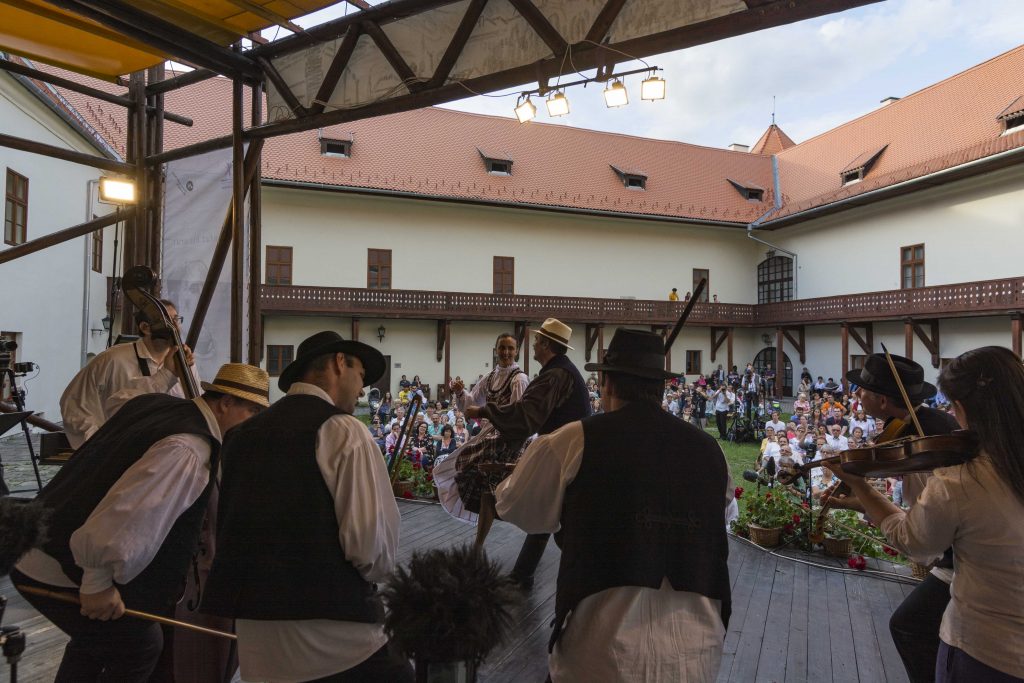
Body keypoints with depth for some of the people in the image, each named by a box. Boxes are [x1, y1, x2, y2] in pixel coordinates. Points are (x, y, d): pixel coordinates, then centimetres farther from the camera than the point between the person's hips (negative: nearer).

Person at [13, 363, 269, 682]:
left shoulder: (152, 402, 3)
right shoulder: (189, 451, -26)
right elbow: (123, 513, -32)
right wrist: (98, 584, -18)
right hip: (59, 571, -9)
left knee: (96, 637, 27)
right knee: (139, 644, 6)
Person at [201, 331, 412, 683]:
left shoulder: (244, 433, 10)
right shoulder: (341, 429, -11)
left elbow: (227, 526, 16)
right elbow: (373, 541, -17)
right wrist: (372, 574, 4)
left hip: (251, 629, 8)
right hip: (325, 627, -7)